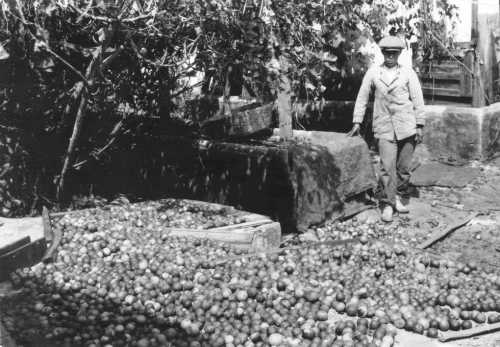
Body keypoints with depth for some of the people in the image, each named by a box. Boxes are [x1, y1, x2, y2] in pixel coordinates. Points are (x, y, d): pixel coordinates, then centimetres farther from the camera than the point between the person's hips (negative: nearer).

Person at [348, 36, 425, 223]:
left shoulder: (408, 73, 6)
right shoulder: (373, 72, 8)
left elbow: (418, 100, 6)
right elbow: (362, 97, 13)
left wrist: (419, 126, 1)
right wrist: (357, 122, 9)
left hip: (406, 126, 1)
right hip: (384, 127, -1)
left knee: (404, 167, 5)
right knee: (387, 167, -9)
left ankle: (397, 196, 23)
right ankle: (388, 204, -2)